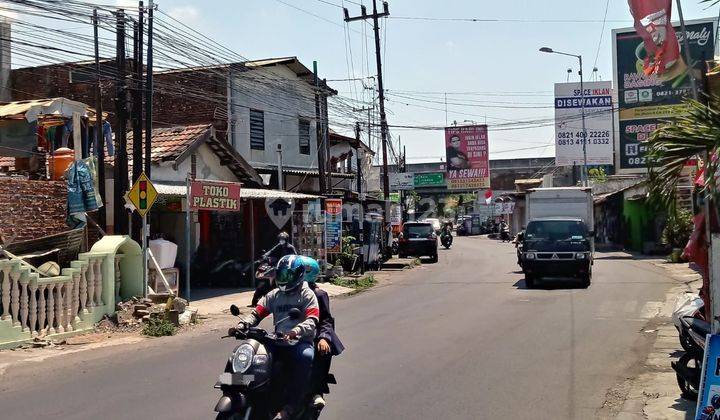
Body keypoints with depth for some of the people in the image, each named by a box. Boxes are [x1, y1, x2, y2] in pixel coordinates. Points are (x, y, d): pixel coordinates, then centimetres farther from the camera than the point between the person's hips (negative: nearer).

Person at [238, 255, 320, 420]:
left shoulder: (307, 295, 5)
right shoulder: (274, 295, 20)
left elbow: (312, 321, -10)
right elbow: (257, 313, 12)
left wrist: (295, 331, -31)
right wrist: (242, 324, -10)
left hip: (301, 341, -5)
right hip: (278, 341, 5)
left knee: (305, 357, -39)